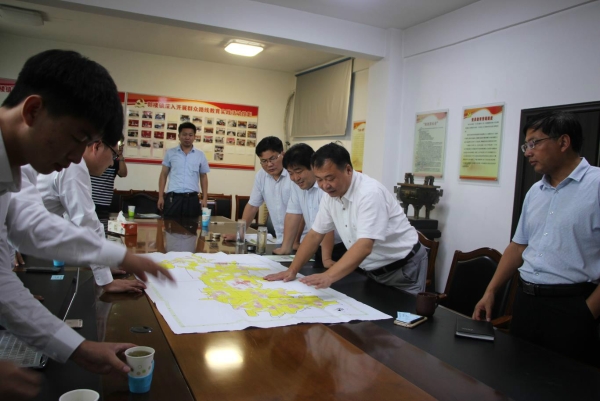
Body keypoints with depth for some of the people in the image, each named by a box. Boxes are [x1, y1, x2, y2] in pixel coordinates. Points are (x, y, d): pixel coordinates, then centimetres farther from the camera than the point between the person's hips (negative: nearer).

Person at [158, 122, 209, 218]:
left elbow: (203, 177, 12)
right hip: (173, 197, -1)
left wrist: (205, 198, 4)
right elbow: (163, 175, 9)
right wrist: (160, 197, 2)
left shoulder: (200, 155, 7)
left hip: (192, 198, 1)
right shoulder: (170, 153, 6)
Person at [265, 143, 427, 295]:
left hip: (404, 268, -7)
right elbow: (315, 235, 2)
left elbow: (364, 246, -37)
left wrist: (329, 276, -47)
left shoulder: (370, 193, -29)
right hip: (374, 271, 7)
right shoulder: (331, 195, -5)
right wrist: (292, 271, -5)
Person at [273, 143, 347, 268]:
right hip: (320, 248, 7)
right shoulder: (297, 184, 2)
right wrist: (285, 248, 7)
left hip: (342, 249, -7)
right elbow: (293, 215, 6)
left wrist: (326, 259, -28)